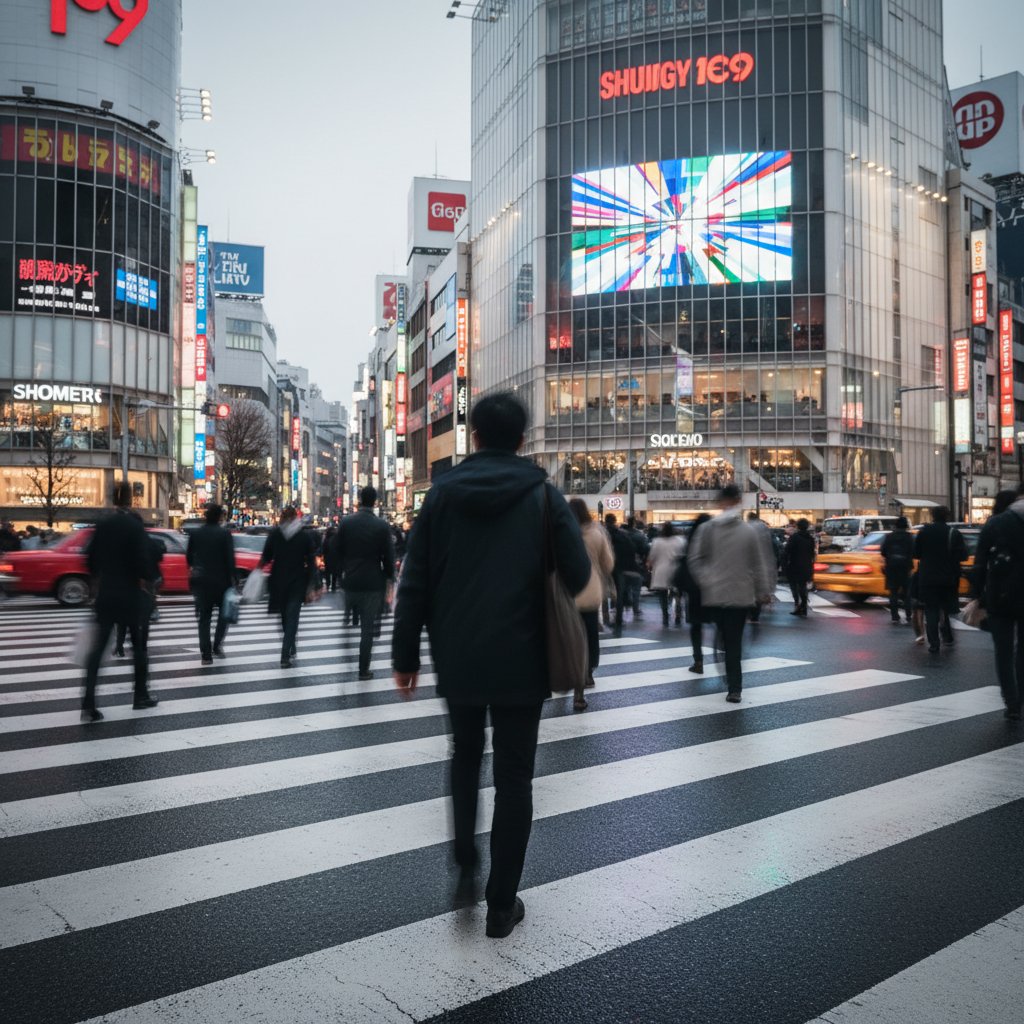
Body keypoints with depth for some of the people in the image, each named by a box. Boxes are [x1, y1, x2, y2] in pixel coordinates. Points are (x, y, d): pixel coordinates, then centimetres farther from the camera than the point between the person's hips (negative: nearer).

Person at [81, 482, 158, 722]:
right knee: (139, 644, 13)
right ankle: (141, 696, 22)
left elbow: (91, 559, 7)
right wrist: (142, 579, 2)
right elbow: (142, 559, -17)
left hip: (105, 593, 4)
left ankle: (88, 704, -5)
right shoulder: (135, 525, -11)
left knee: (98, 646, 3)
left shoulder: (102, 525, 3)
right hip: (131, 593, -4)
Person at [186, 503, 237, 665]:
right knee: (224, 610, 18)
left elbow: (189, 556, 11)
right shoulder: (224, 534, -10)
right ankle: (217, 645, 5)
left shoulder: (195, 533, 2)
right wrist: (233, 577, -4)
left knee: (204, 617, 7)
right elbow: (230, 558, -12)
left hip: (200, 581, 3)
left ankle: (206, 654, 3)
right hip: (220, 579, -3)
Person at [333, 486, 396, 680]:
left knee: (357, 615, 25)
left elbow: (337, 551, 2)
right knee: (367, 627, 3)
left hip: (350, 580, 3)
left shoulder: (346, 522, -4)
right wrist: (389, 578, 7)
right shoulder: (382, 526, -11)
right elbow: (389, 555, -8)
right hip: (373, 582, -2)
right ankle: (363, 670, 7)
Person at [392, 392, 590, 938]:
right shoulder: (543, 495, -5)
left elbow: (415, 580, -1)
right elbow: (578, 575, -9)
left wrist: (406, 654, 4)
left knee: (465, 758, 25)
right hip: (519, 660, -2)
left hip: (457, 658, 2)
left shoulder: (443, 491, 0)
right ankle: (501, 904, 15)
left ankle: (465, 871, 22)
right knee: (513, 778, 9)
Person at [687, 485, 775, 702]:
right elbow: (760, 564, 0)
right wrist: (763, 591, 9)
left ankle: (733, 685, 18)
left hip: (714, 594, 1)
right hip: (741, 594, -1)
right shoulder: (749, 530, -5)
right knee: (735, 641, 5)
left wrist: (705, 581, 1)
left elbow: (694, 559, -7)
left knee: (725, 638, 16)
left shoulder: (707, 528, -4)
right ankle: (734, 688, 1)